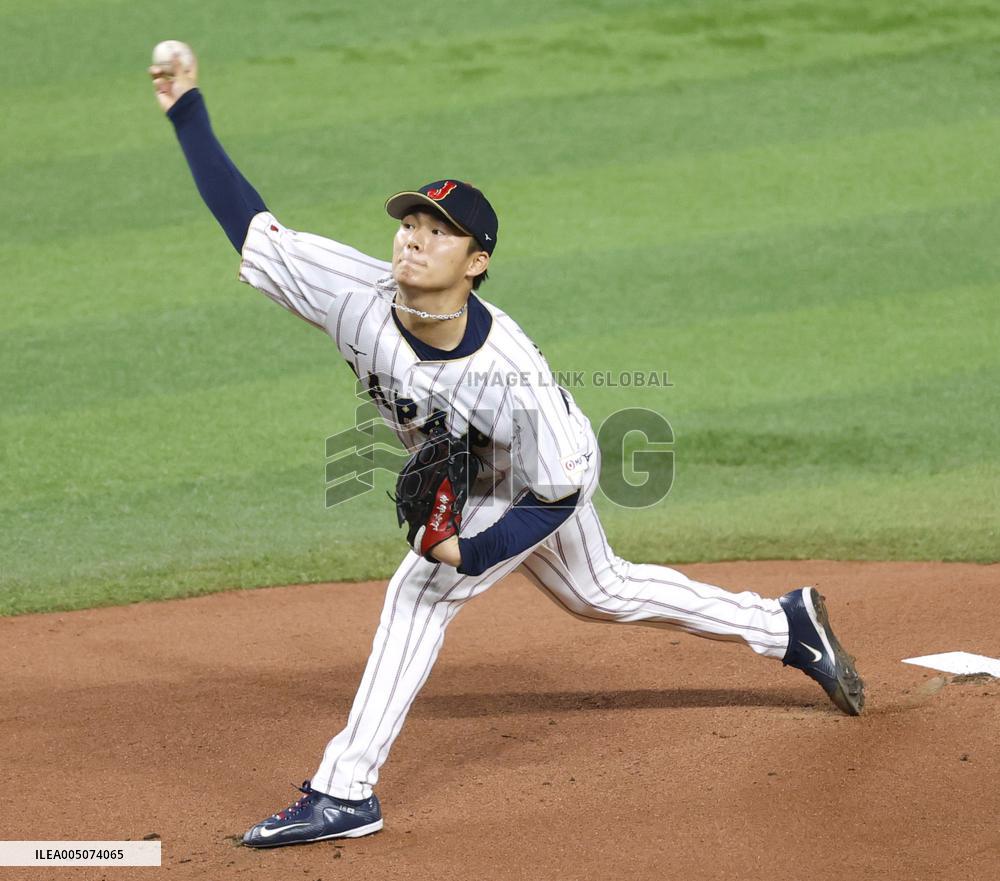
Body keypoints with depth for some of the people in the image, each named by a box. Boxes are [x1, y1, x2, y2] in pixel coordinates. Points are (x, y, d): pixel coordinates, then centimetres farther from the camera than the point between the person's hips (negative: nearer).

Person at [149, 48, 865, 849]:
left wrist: (472, 550, -38)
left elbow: (559, 492, -29)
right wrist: (188, 114, -31)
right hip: (468, 478, 7)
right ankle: (786, 626, 42)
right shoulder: (359, 295, -29)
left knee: (422, 591, -19)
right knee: (598, 592, 24)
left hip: (547, 484, -7)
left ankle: (346, 792, -11)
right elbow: (249, 222, -25)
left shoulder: (511, 375, -41)